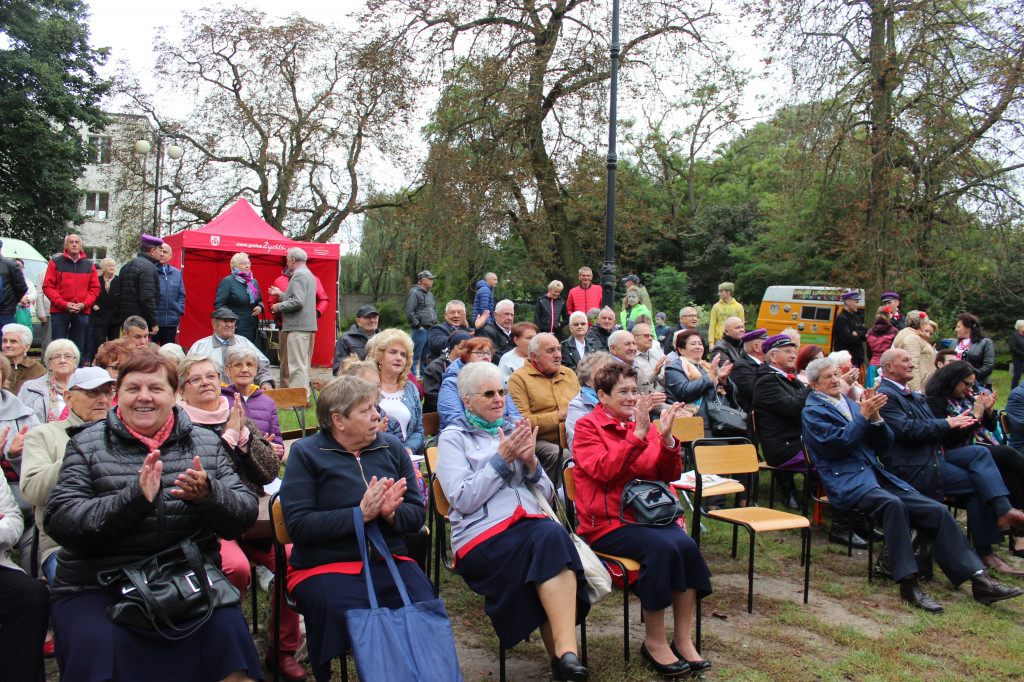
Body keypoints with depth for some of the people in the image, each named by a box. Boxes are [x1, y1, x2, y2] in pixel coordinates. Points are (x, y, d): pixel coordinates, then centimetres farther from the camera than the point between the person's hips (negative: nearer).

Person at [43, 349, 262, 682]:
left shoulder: (206, 444, 12)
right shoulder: (87, 445, 7)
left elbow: (245, 514, 4)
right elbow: (58, 522, -7)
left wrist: (208, 494, -18)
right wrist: (133, 498, -22)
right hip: (98, 588, 0)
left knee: (227, 630, -26)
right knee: (96, 644, -29)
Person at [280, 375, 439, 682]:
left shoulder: (391, 447, 12)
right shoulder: (305, 453, 1)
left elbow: (417, 515, 9)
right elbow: (298, 526, -11)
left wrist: (390, 512, -13)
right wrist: (361, 513, -17)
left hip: (390, 560, 3)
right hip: (326, 566, -3)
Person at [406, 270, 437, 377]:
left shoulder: (430, 294, 18)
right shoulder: (415, 293, -9)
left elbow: (434, 309, 30)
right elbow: (409, 313, -16)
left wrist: (435, 324, 17)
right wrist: (418, 326, -14)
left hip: (430, 330, 8)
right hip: (420, 330, -8)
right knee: (416, 356, -6)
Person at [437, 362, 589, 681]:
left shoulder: (513, 431, 23)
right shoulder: (453, 437, 9)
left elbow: (547, 494, 20)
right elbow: (463, 499, -6)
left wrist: (531, 462, 1)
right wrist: (501, 460, -9)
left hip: (531, 521, 4)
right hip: (483, 533, -4)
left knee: (553, 535, -32)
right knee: (549, 538, -32)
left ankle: (564, 652, -33)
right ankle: (563, 654, -27)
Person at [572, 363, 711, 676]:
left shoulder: (642, 424, 16)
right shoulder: (588, 426, 0)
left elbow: (669, 475, 10)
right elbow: (603, 469, -18)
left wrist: (666, 438, -8)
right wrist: (638, 435, -24)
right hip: (607, 521, -5)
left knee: (687, 545, -24)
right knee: (662, 547, -29)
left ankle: (683, 641, -11)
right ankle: (654, 642, -13)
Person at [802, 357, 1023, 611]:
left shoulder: (851, 404, 22)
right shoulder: (812, 411, 4)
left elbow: (884, 445, 17)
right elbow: (837, 444, -12)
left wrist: (875, 416, 0)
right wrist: (864, 416, -13)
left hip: (877, 475, 7)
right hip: (847, 482, -7)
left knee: (938, 511, -11)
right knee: (892, 504, -37)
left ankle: (978, 579, -10)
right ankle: (908, 583, -35)